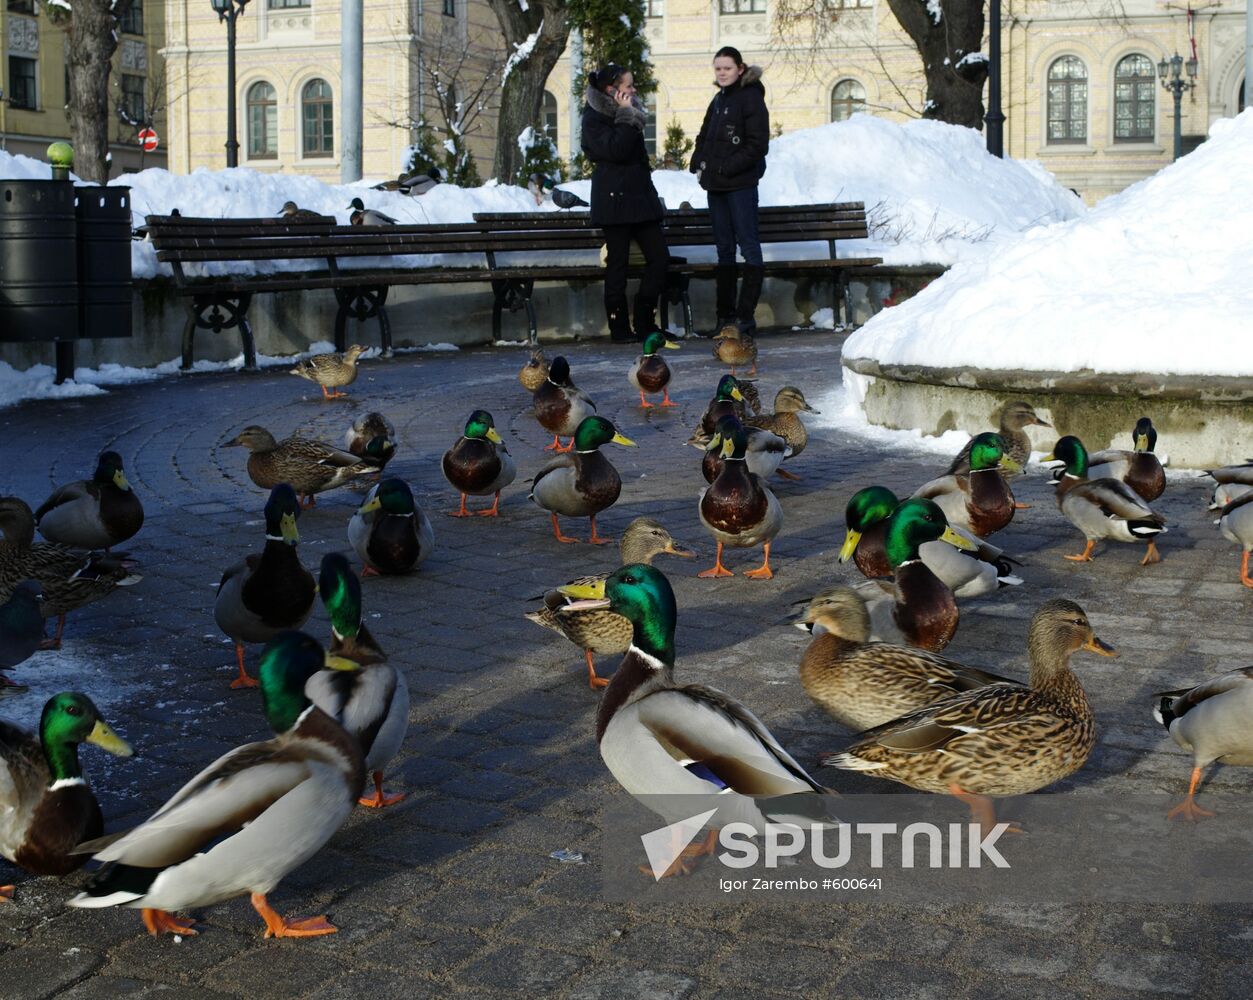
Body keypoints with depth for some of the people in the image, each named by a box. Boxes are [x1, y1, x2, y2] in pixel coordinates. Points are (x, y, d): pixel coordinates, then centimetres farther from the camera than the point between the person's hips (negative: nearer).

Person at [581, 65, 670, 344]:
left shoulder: (630, 113, 19)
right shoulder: (594, 118, -7)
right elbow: (615, 150, -22)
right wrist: (626, 116, -16)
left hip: (640, 194, 8)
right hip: (614, 198, -8)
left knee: (659, 256, 2)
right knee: (617, 263, -3)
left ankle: (645, 323, 10)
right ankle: (620, 328, 5)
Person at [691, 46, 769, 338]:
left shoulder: (751, 98, -7)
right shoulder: (718, 100, 15)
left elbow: (757, 145, -14)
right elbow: (704, 136, 24)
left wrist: (726, 168, -16)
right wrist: (698, 164, 6)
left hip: (741, 184, -8)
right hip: (715, 185, 8)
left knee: (748, 243, -5)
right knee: (724, 248, 10)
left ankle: (746, 314, -4)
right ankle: (726, 313, 15)